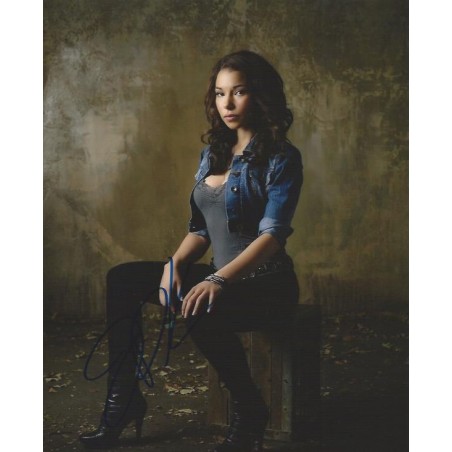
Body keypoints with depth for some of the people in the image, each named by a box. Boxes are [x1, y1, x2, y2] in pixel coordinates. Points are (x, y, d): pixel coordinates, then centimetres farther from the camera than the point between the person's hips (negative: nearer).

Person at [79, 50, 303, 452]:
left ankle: (249, 413, -13)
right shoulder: (214, 153, 12)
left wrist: (219, 279, -32)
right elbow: (201, 228, 14)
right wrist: (176, 263, -7)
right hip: (221, 277, 8)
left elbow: (272, 234, -21)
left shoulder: (280, 158, -10)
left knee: (201, 311, -37)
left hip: (265, 283, -8)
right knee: (122, 279, -1)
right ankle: (123, 400, -2)